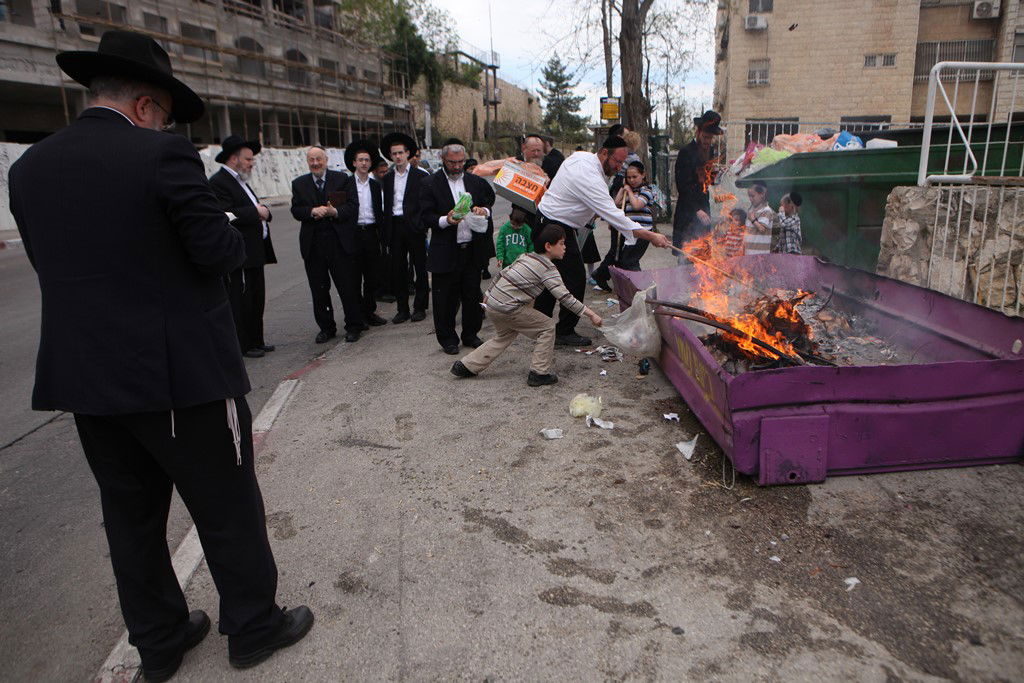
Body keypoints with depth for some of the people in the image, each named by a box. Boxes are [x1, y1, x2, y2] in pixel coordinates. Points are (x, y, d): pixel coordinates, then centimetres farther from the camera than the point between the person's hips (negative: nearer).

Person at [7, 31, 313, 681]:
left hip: (81, 377, 7)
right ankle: (254, 627, 26)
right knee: (229, 509, 10)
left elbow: (54, 265, 10)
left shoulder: (28, 168, 6)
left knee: (131, 512, 19)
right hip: (181, 372, -6)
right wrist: (235, 231, 6)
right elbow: (220, 252, -16)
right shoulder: (163, 155, -13)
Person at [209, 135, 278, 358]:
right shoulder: (218, 182, -12)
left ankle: (255, 341, 27)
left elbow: (254, 209, 21)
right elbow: (227, 215, -25)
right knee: (240, 302, -1)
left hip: (255, 254, 10)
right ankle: (242, 346, 8)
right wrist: (255, 212, -16)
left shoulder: (240, 181, 19)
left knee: (256, 300, 16)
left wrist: (264, 212, -2)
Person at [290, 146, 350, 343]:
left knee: (346, 285, 0)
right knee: (319, 289, 7)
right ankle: (326, 327, 18)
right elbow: (296, 211, 3)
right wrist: (313, 211, -15)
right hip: (312, 243, 2)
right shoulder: (299, 184, 11)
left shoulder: (341, 179, 5)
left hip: (337, 240, -2)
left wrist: (335, 212, -17)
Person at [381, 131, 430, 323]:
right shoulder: (387, 178, 12)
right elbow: (386, 205, 12)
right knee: (397, 268, 6)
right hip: (395, 226, 4)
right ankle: (402, 309, 15)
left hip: (413, 226, -4)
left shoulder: (420, 175, -2)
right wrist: (387, 228, 5)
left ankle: (420, 307, 14)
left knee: (420, 267, 4)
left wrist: (421, 223, -11)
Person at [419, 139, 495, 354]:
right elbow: (425, 217, -7)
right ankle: (447, 338, 18)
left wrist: (484, 211, -5)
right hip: (446, 252, -4)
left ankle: (471, 334, 27)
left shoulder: (475, 182, 11)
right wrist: (445, 220, -25)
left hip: (472, 249, 4)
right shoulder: (430, 184, -3)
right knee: (446, 298, 3)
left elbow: (488, 202, 20)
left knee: (472, 294, 12)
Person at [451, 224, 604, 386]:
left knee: (504, 336, 28)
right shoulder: (548, 268, -9)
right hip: (507, 308, -8)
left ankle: (466, 366, 28)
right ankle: (539, 374, 5)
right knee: (547, 326, 3)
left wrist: (489, 296, 31)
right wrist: (591, 314, -9)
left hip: (491, 303, 9)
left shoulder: (527, 256, 15)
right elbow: (565, 297, -13)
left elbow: (502, 274, 20)